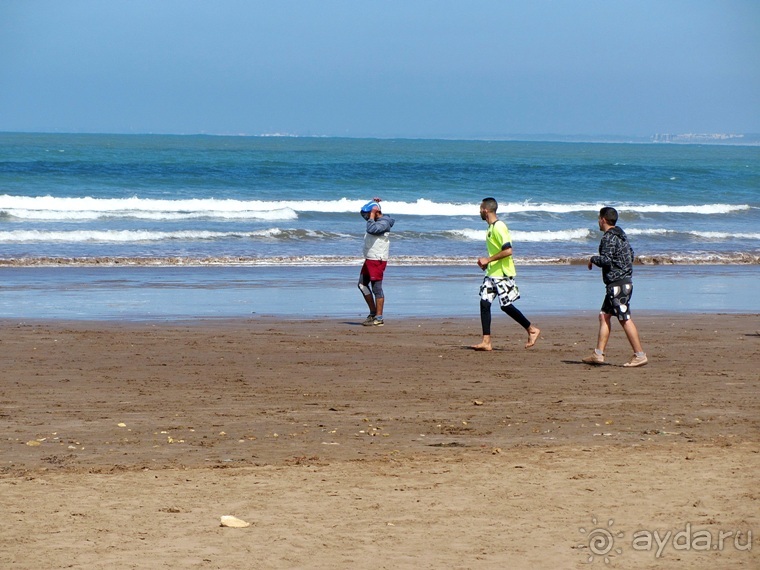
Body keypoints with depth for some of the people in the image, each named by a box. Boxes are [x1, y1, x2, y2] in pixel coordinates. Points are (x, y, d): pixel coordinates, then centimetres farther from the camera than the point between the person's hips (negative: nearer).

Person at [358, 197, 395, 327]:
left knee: (376, 288, -8)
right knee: (362, 284, 15)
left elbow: (371, 229, -32)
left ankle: (379, 318, -5)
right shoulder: (376, 221, 14)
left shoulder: (384, 223, -15)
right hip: (369, 260, 11)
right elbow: (363, 213, 30)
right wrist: (371, 203, 14)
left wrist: (372, 214, -20)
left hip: (378, 261, -11)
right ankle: (373, 313, 21)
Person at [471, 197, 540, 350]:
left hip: (502, 274, -9)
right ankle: (486, 342, -1)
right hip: (492, 273, 9)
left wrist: (488, 260, -19)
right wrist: (486, 262, 12)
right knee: (484, 302, 0)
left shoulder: (499, 227, -16)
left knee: (506, 305, -5)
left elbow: (508, 251, -24)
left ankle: (532, 330, 11)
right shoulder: (491, 227, 14)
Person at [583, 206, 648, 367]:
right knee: (604, 316, 13)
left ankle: (640, 355, -10)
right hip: (625, 280, 10)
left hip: (617, 284, -10)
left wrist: (593, 259, -4)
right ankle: (598, 354, 13)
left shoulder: (609, 237, -14)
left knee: (625, 319, -10)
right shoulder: (621, 235, 16)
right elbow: (631, 255, 23)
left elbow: (606, 260, -22)